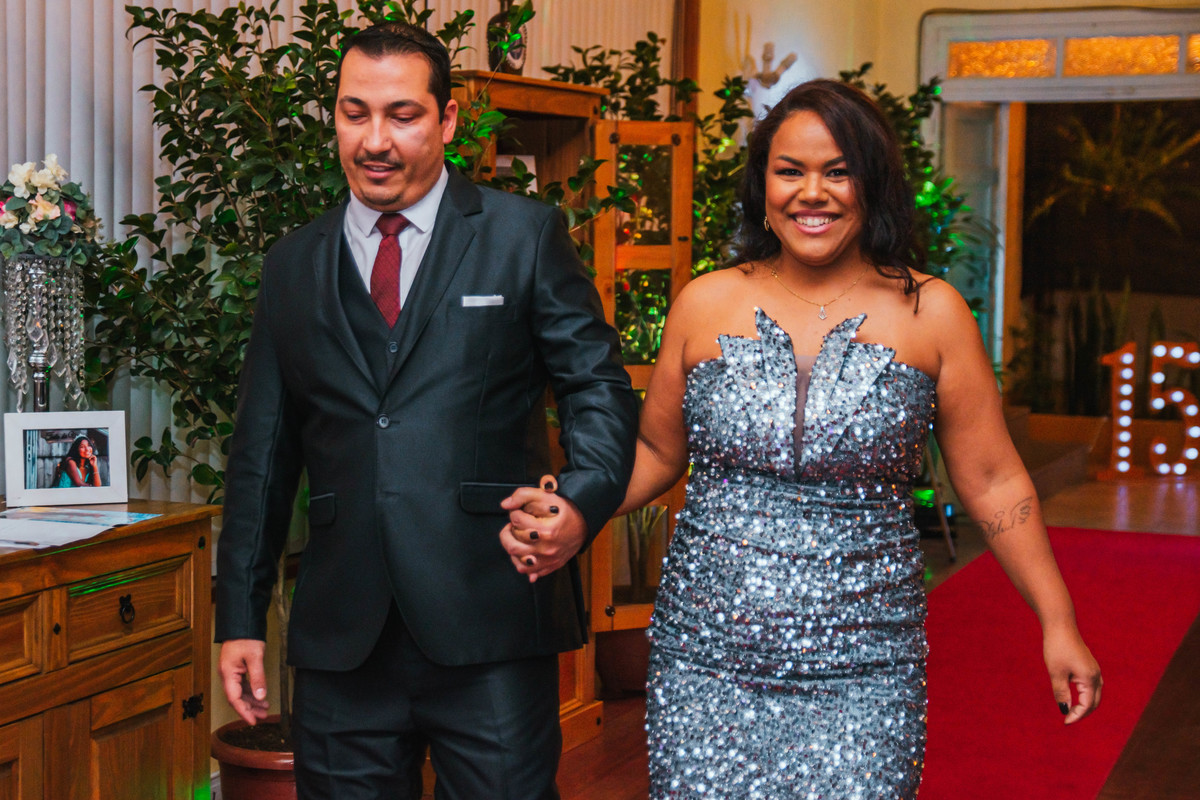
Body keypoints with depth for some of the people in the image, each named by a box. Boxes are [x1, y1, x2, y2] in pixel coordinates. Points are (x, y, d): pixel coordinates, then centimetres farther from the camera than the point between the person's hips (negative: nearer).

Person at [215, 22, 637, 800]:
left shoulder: (526, 235, 3)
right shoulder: (292, 266, 12)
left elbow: (599, 386, 2)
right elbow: (263, 453, 14)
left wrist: (583, 501, -18)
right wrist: (242, 617, 11)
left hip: (493, 622, -2)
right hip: (341, 637, 3)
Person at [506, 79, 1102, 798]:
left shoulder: (930, 313, 0)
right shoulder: (706, 305, 4)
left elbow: (993, 481, 4)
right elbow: (657, 453, 13)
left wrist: (1058, 624, 3)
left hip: (863, 672, -1)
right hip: (706, 660, 1)